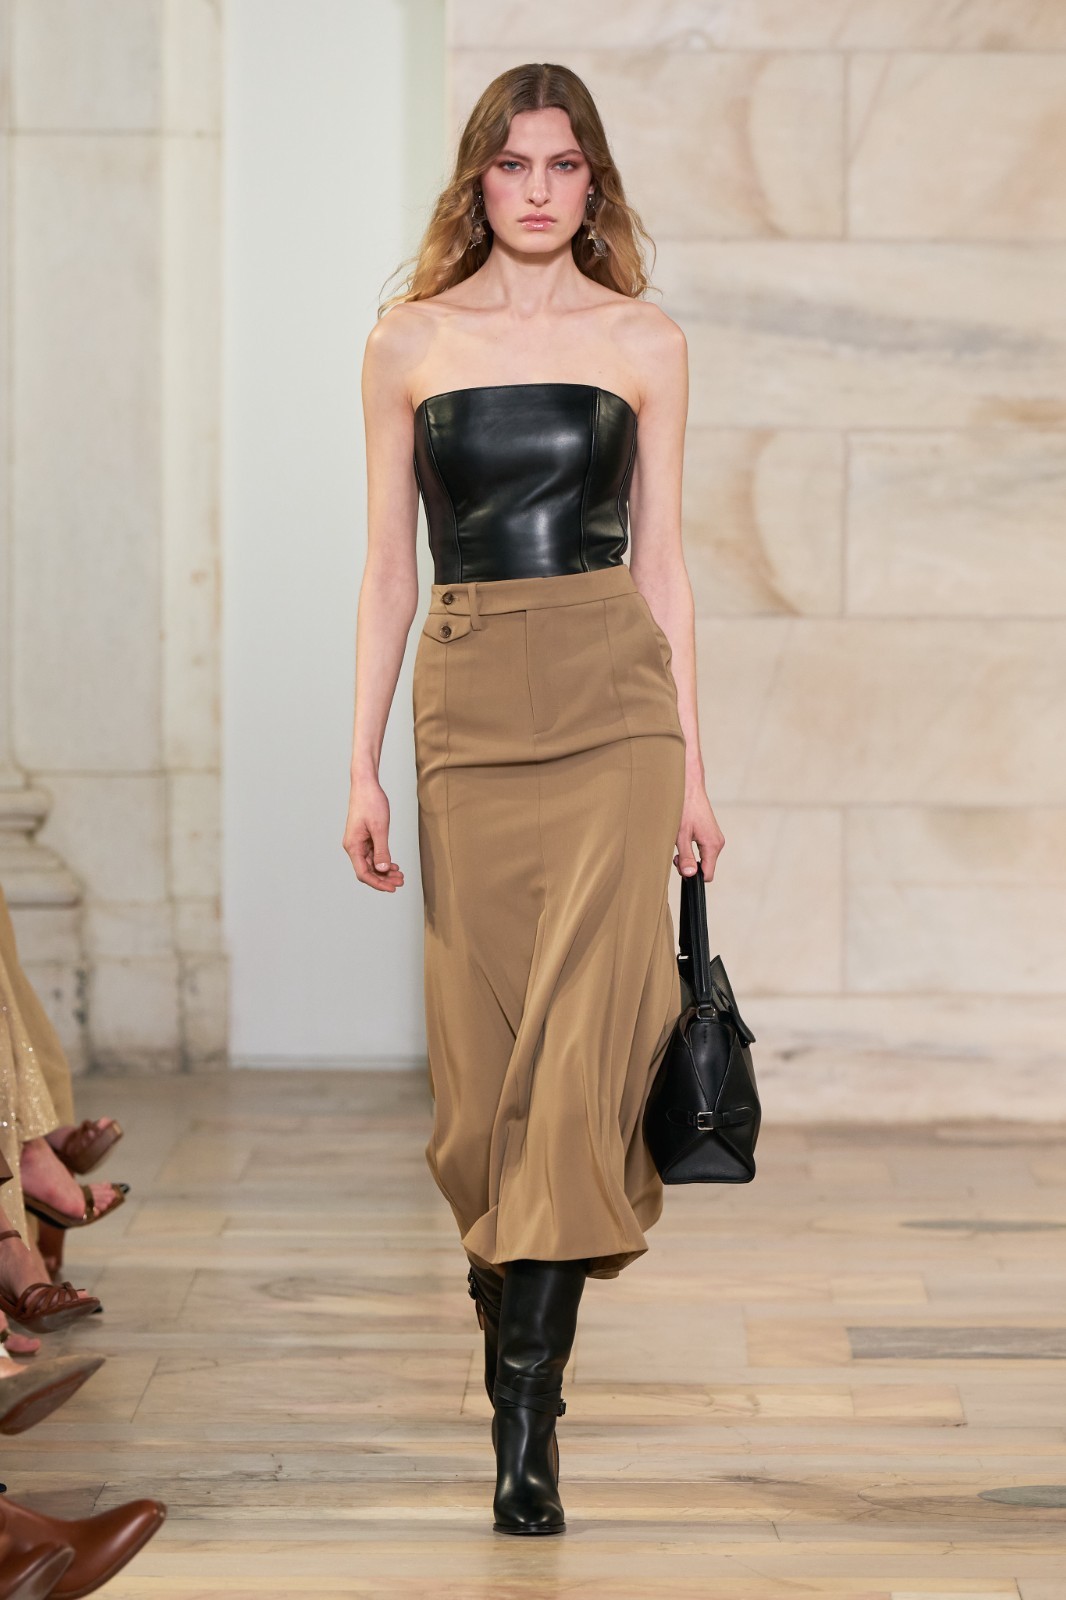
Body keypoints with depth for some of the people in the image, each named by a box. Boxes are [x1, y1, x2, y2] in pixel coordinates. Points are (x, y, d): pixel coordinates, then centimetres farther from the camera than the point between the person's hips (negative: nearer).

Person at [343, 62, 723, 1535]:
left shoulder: (644, 342, 8)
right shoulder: (409, 342, 9)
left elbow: (660, 561, 8)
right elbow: (389, 566, 9)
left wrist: (691, 766, 5)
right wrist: (363, 766, 3)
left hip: (612, 703, -1)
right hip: (470, 707, 1)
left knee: (581, 1042, -10)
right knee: (483, 1052, 4)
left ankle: (526, 1408, -9)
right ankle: (511, 1322, 25)